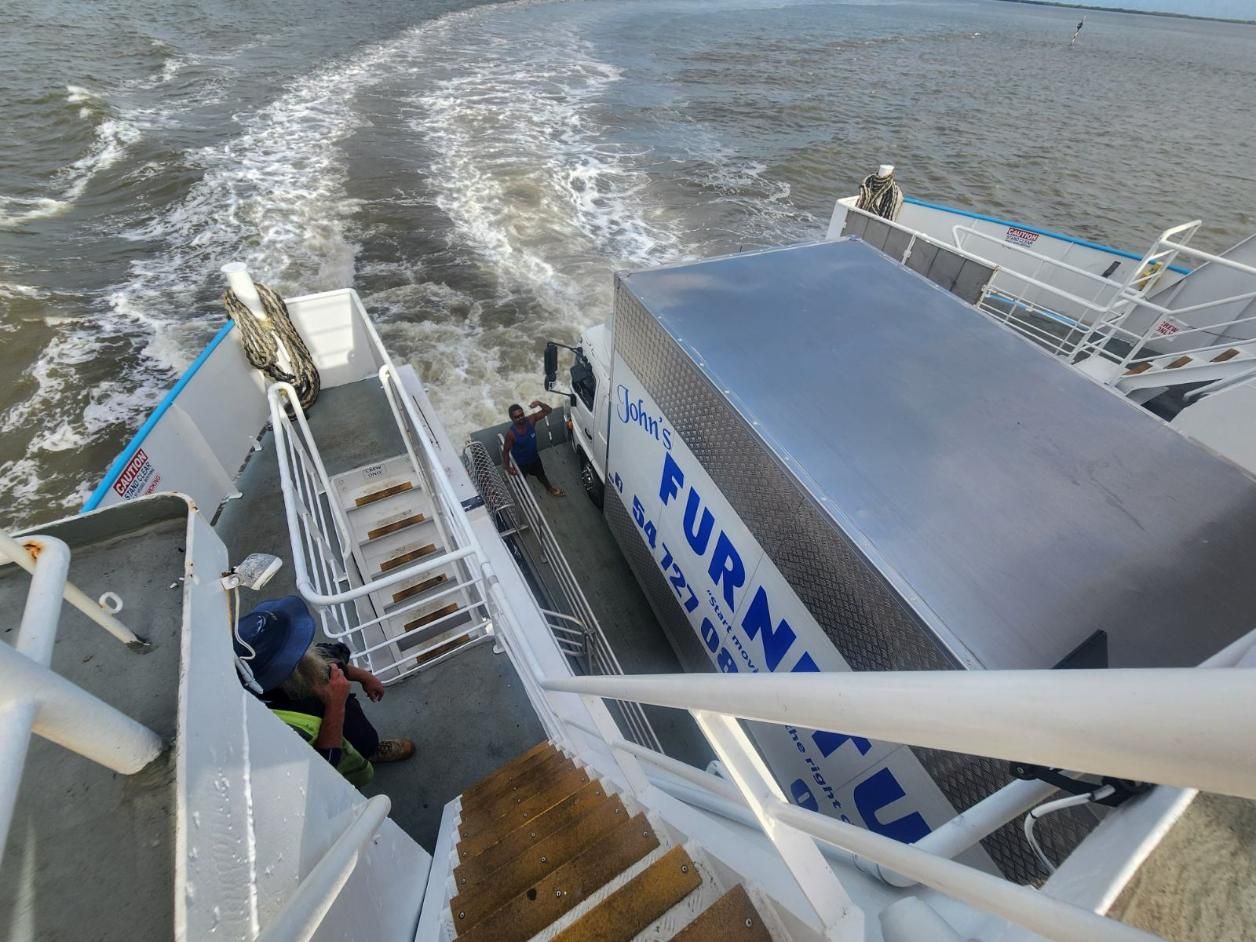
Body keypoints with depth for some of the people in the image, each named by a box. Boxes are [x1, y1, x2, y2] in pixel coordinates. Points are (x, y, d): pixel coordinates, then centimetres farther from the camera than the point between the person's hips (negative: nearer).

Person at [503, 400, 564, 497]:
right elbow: (505, 451, -21)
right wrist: (507, 467, -28)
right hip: (520, 463, -4)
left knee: (541, 475, 31)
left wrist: (539, 403, -41)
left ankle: (550, 489, 59)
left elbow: (548, 411, -21)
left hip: (534, 458, 4)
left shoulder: (530, 420, -24)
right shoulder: (511, 434, -34)